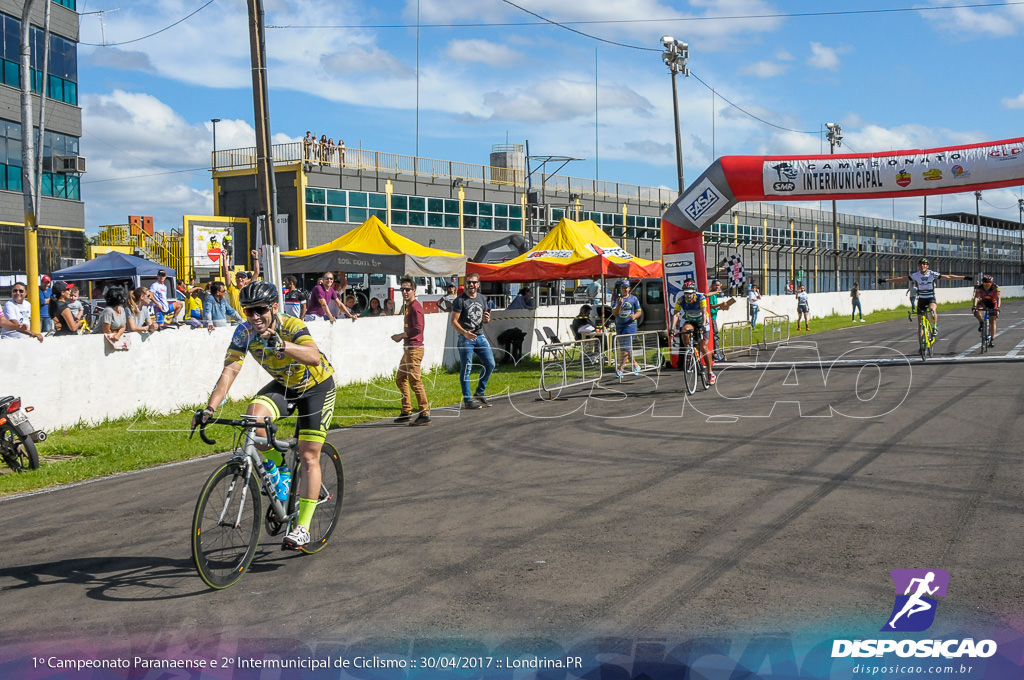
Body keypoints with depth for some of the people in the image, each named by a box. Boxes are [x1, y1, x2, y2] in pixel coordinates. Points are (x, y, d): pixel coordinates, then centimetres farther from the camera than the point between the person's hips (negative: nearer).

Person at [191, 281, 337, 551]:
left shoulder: (292, 326, -30)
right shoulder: (244, 332, -17)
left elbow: (314, 357, -47)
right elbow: (230, 370, -25)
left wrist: (279, 344, -63)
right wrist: (209, 409, -37)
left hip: (317, 386, -4)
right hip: (283, 385, 4)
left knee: (308, 457, -9)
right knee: (253, 418, -27)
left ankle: (302, 528, -3)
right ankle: (279, 466, 0)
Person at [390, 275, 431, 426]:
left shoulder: (415, 306, -13)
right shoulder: (408, 306, 17)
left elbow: (417, 329, -22)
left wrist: (401, 336, -12)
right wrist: (402, 336, 8)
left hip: (414, 348, -11)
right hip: (408, 348, 11)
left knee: (415, 382, -10)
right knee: (400, 379, 15)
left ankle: (425, 415, -7)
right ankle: (406, 412, 22)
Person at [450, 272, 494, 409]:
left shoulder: (482, 298, 13)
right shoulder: (460, 300, -6)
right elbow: (454, 321, -10)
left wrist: (486, 319, -2)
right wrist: (464, 332, -26)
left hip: (480, 336, 6)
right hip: (465, 338, -6)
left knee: (490, 364, 4)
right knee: (467, 369, -4)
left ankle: (480, 393, 20)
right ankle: (467, 400, 1)